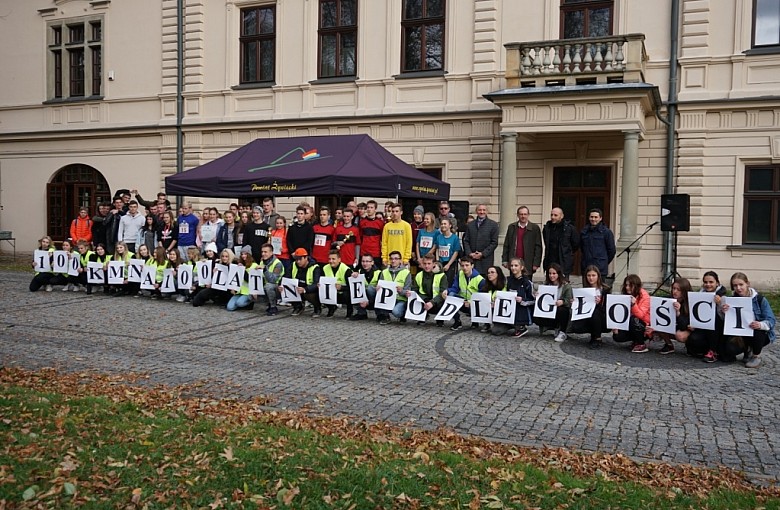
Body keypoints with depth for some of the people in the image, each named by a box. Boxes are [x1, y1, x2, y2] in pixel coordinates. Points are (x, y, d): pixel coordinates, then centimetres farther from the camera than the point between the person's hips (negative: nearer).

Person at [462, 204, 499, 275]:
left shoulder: (493, 225, 4)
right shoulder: (470, 225, 14)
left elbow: (494, 242, -1)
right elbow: (466, 241, 12)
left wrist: (483, 254, -8)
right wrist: (469, 253, -4)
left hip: (486, 260, -2)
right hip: (471, 259, 3)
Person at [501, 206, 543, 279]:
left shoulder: (535, 228, 2)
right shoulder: (511, 227, 10)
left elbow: (538, 247, -1)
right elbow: (506, 245, 11)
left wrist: (536, 263, -8)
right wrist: (504, 260, 4)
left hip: (528, 264, -2)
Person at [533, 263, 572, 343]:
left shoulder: (566, 286, -7)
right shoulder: (546, 285, 7)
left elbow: (569, 301, -16)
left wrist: (562, 302, -38)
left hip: (561, 311, -4)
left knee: (561, 310, -39)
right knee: (536, 318, -22)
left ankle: (562, 332, -16)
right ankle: (557, 327, 0)